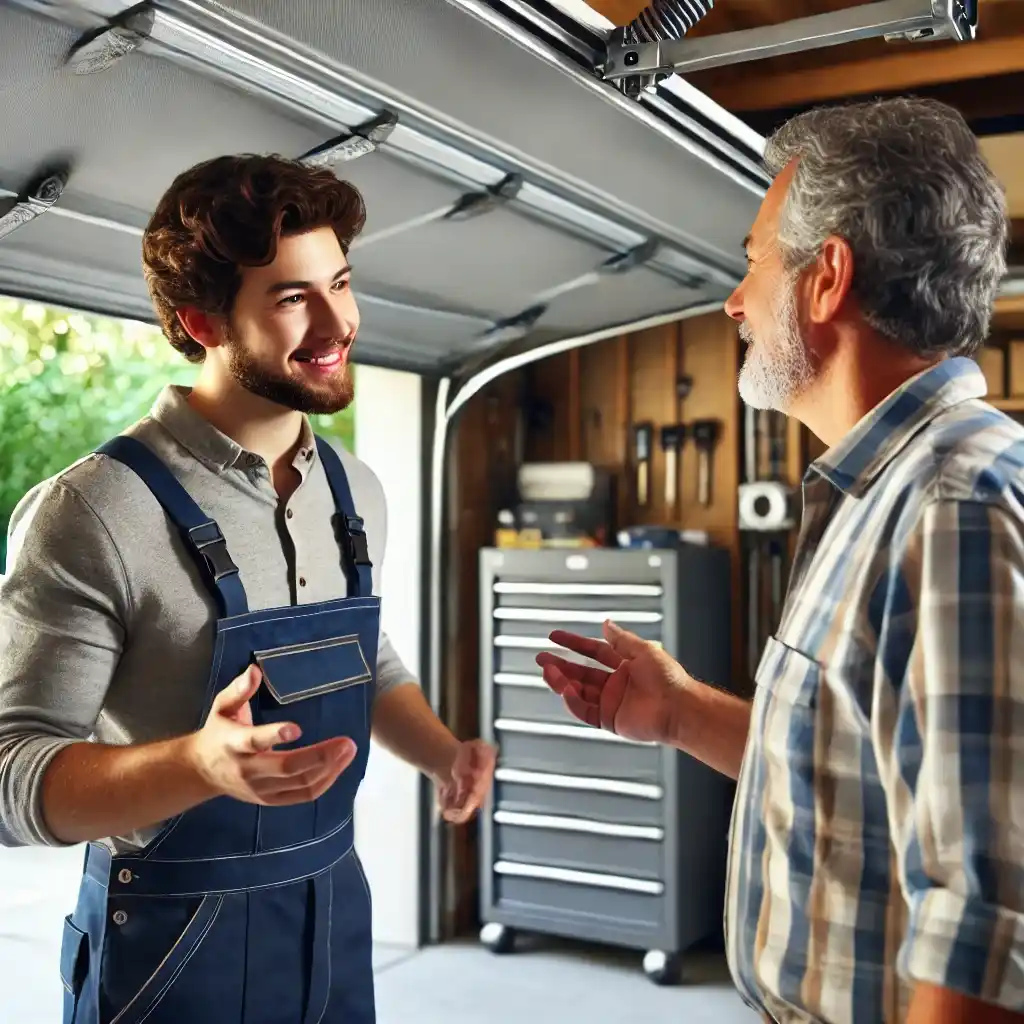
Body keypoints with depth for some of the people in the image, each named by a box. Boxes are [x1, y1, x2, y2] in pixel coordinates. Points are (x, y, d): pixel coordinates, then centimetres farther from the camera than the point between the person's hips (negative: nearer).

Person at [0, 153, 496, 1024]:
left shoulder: (355, 491, 0)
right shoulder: (95, 512, -20)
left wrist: (443, 753, -3)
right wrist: (200, 763, -36)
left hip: (337, 912, 6)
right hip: (174, 938, -6)